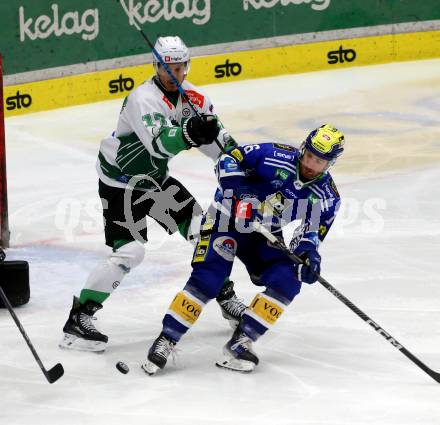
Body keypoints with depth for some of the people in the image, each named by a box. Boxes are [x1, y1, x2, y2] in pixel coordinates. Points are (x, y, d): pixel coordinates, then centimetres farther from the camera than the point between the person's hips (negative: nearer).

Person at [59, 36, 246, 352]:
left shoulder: (192, 96, -3)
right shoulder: (144, 99, -27)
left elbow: (216, 136, 6)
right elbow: (159, 143, -42)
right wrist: (189, 133, -59)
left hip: (156, 178, 8)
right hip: (121, 182, -8)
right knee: (128, 251, -19)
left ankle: (227, 300, 24)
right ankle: (78, 320, -14)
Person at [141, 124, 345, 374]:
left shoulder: (327, 197, -9)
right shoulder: (276, 157, -23)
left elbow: (312, 232, -2)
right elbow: (229, 160, -18)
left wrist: (309, 255, -23)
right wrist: (238, 188, -33)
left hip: (266, 236, 5)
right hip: (228, 219, -5)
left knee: (288, 282, -15)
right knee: (207, 280, -20)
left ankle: (240, 342, -12)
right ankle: (166, 340, -12)